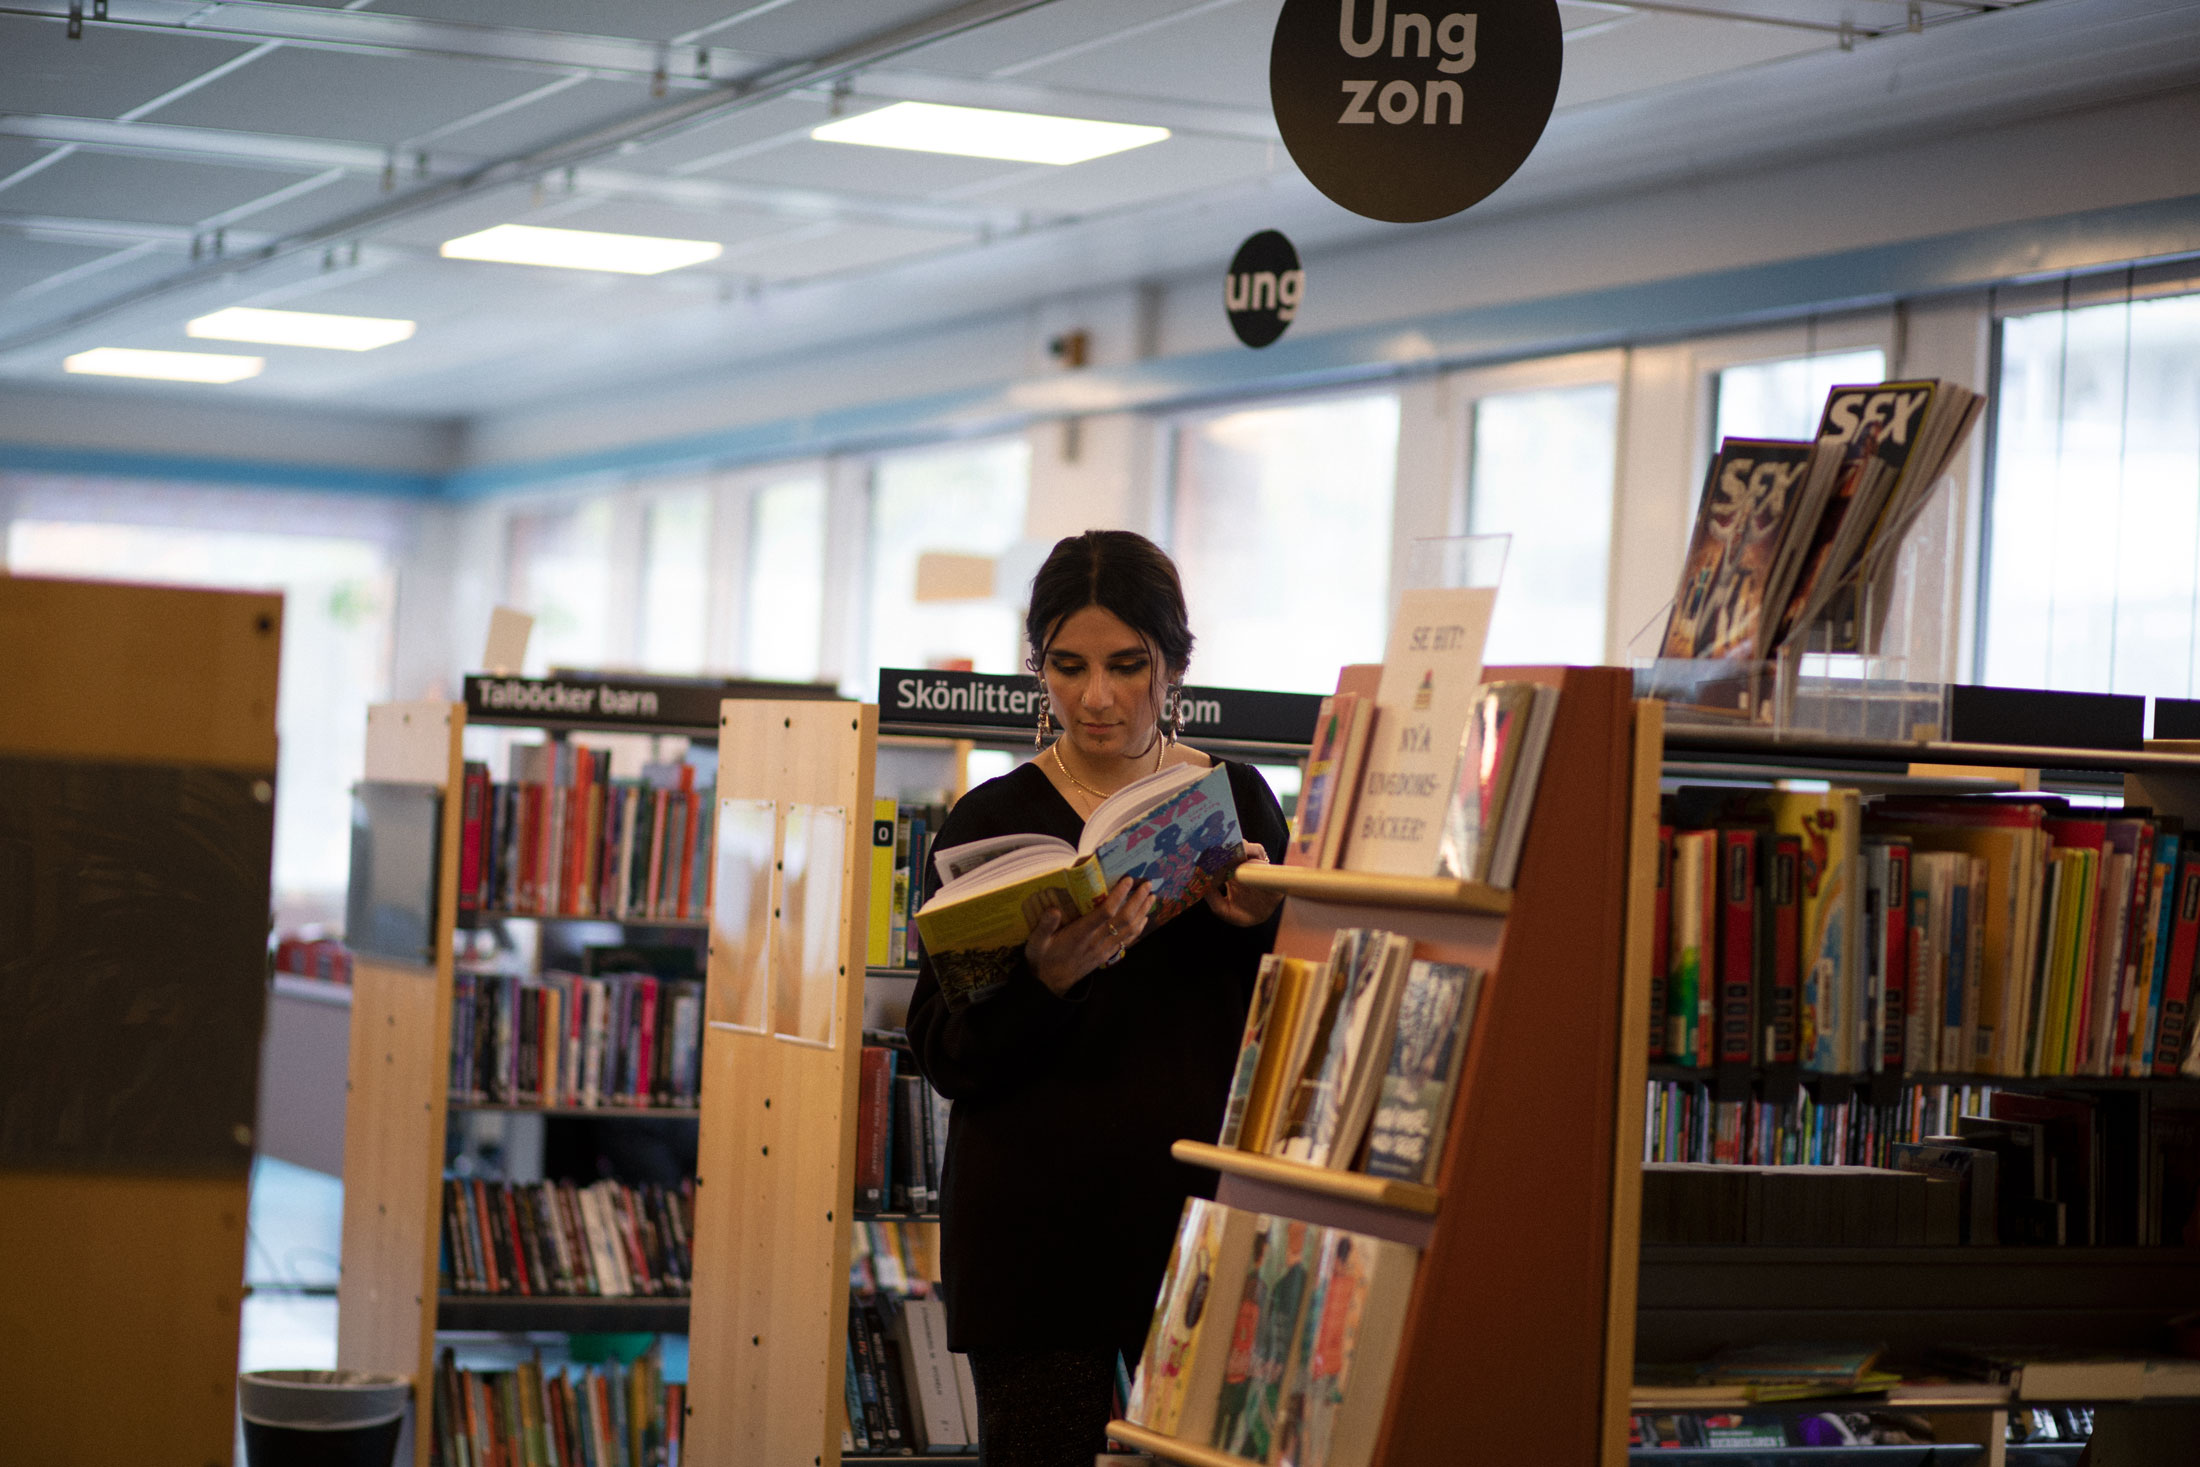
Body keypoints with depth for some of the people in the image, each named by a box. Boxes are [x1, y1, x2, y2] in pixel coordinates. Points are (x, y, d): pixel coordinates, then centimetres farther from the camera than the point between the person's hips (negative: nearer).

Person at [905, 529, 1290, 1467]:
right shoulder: (991, 822, 0)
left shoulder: (1236, 800, 8)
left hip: (1200, 1209, 2)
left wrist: (1267, 920, -10)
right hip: (1037, 1219, -2)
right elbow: (945, 1057, -4)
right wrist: (1047, 978, -22)